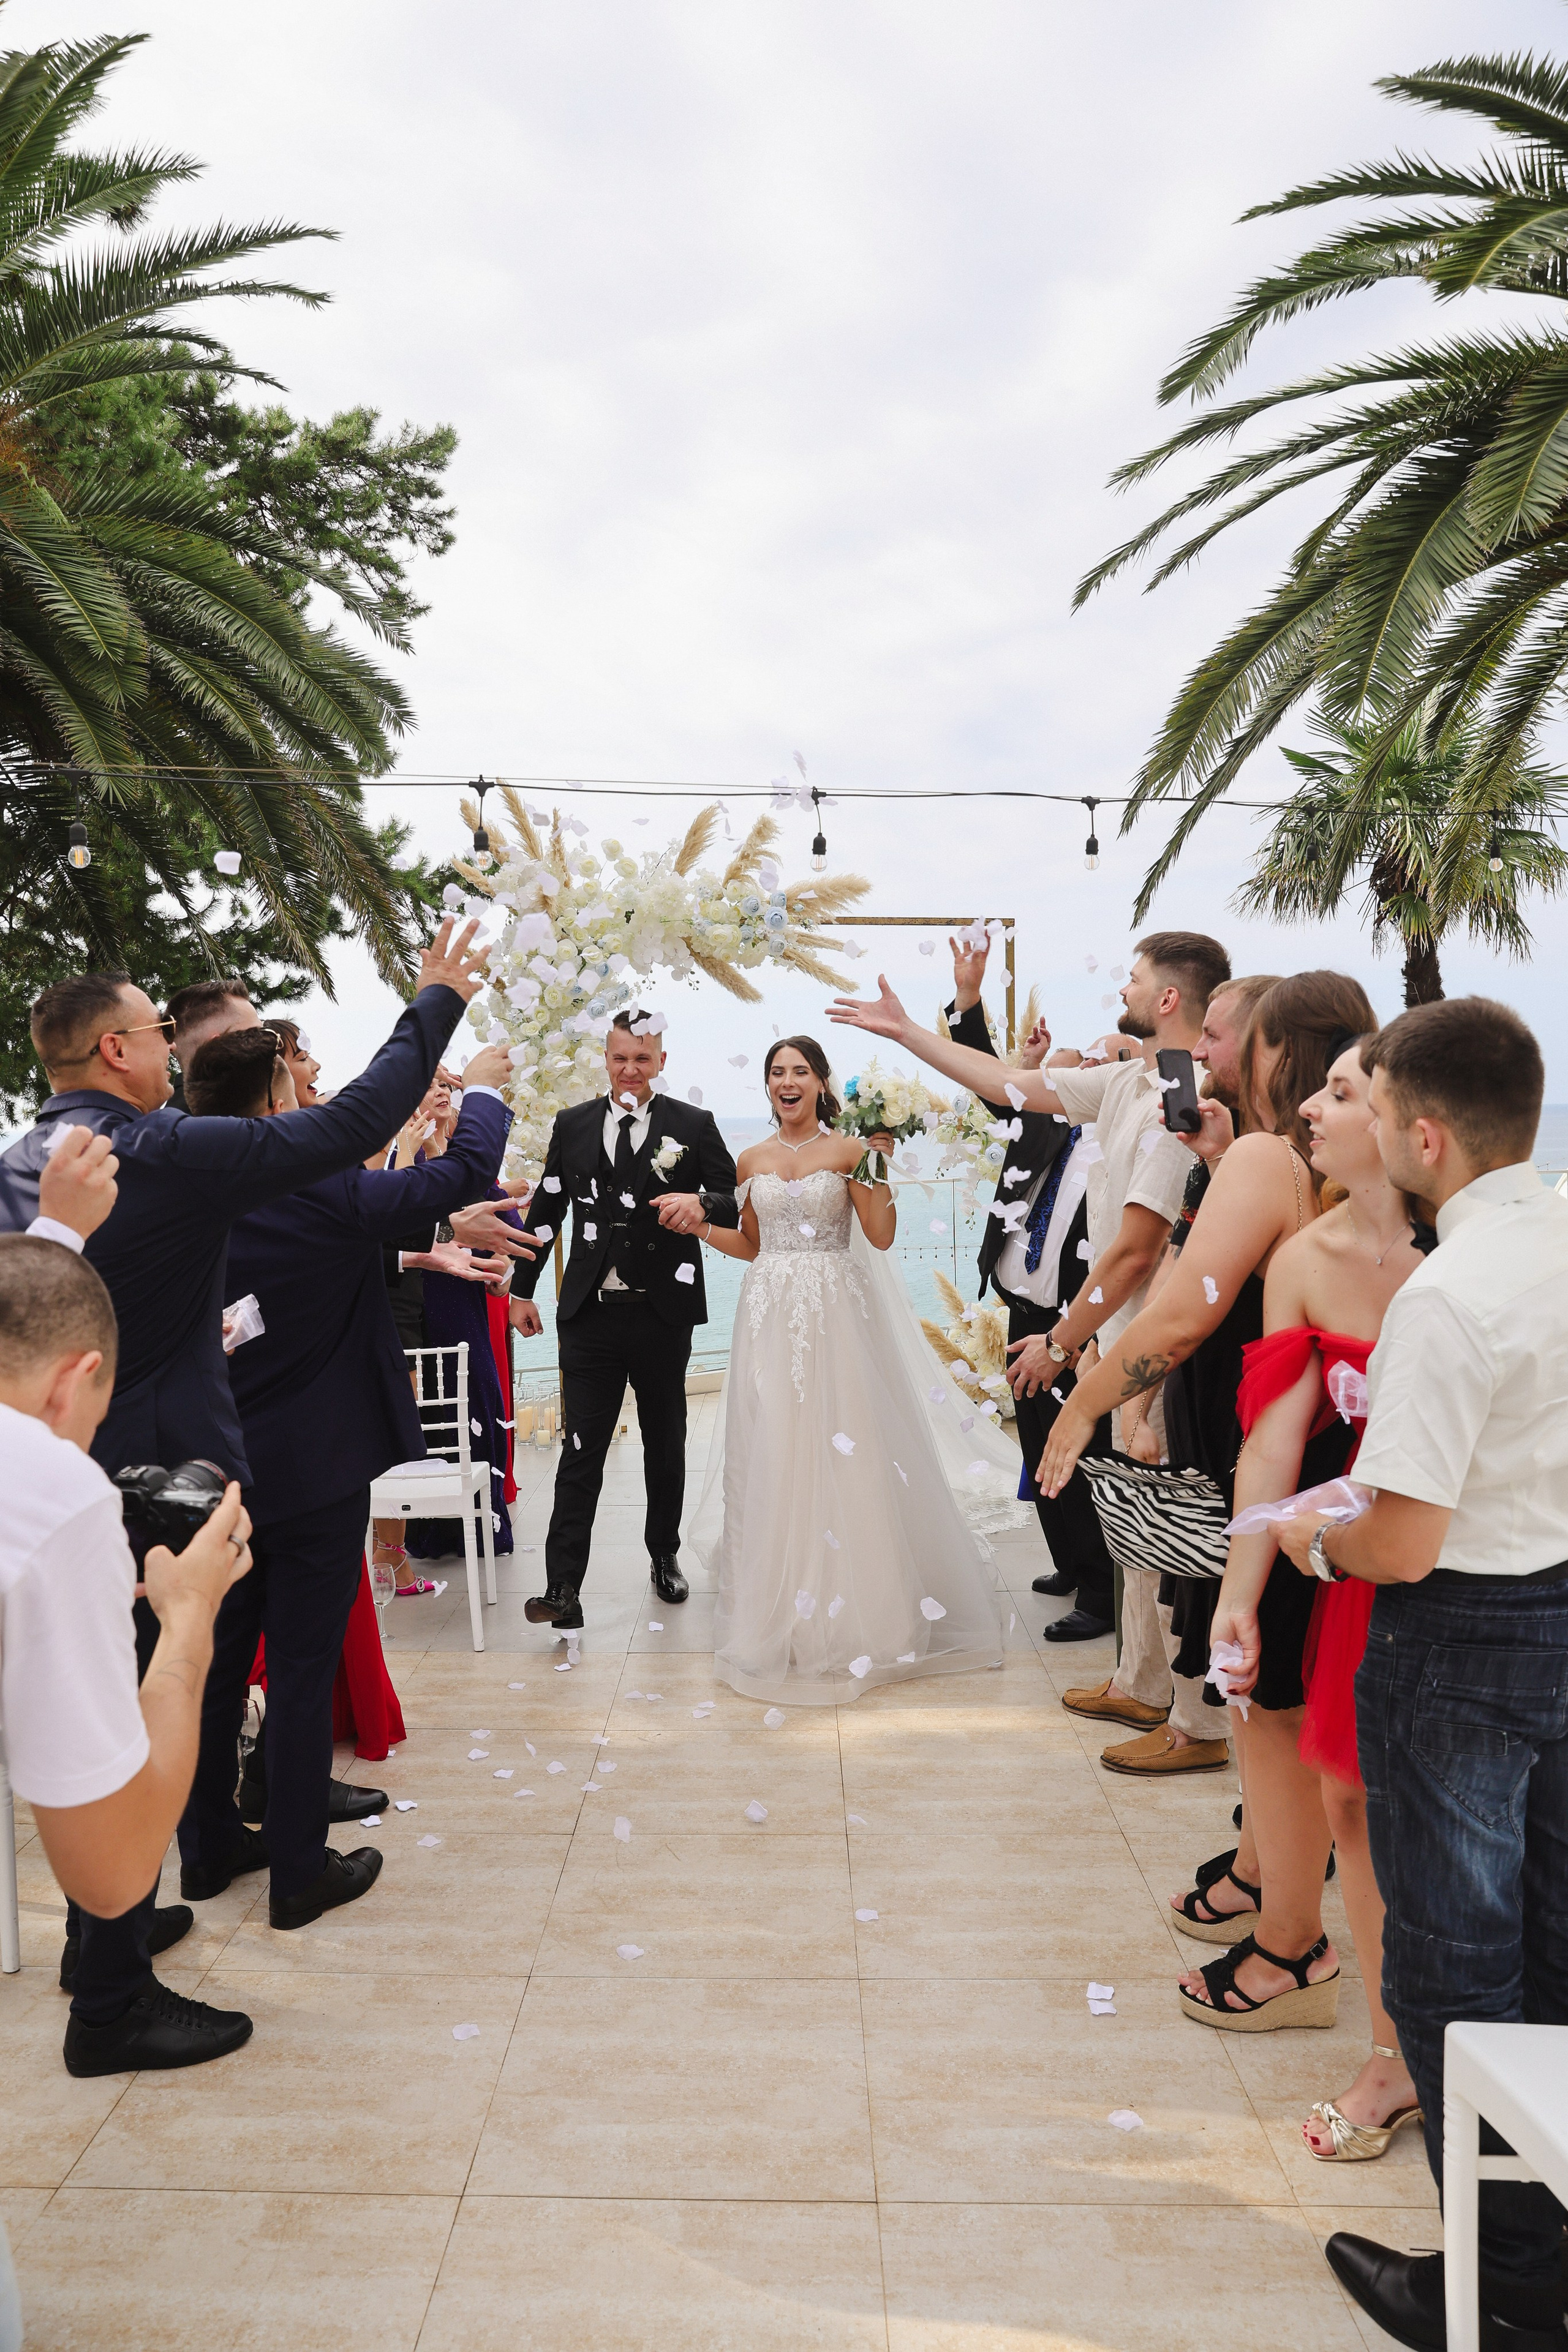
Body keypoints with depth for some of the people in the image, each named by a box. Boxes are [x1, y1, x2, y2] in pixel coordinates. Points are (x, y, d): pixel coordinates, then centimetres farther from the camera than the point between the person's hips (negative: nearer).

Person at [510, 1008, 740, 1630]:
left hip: (663, 1315, 0)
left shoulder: (693, 1126, 1)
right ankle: (563, 1589, -2)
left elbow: (737, 1200, -3)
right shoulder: (572, 1125, 7)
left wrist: (702, 1203, -26)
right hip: (589, 1316, 1)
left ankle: (665, 1555, 34)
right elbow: (547, 1209, 13)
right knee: (580, 1452, -3)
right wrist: (523, 1288, 16)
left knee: (665, 1445, 15)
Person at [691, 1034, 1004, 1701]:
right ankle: (781, 1611, 17)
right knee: (774, 1457, 4)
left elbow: (882, 1237, -9)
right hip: (770, 1313, 4)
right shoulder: (752, 1161, 11)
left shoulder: (848, 1149, -1)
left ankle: (856, 1610, 11)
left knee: (844, 1453, -4)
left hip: (836, 1311, -3)